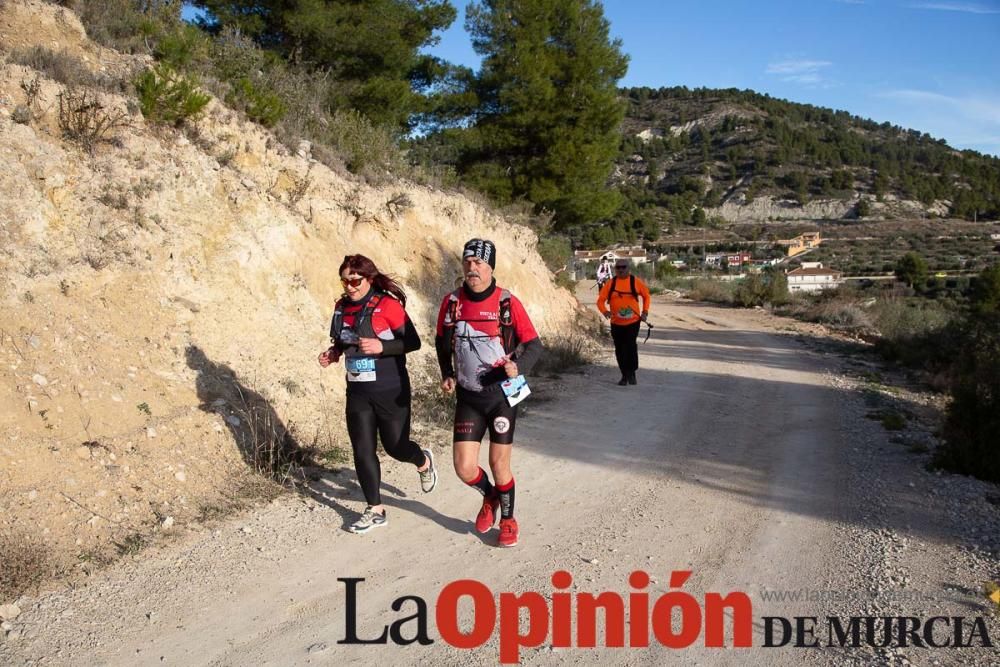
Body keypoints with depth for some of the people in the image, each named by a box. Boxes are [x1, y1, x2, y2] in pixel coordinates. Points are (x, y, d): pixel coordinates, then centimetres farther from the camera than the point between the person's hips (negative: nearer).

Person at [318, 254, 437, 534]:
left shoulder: (387, 304, -14)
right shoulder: (342, 307, 3)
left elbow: (413, 342, -14)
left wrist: (381, 346, -27)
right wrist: (333, 353, -2)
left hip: (390, 391, -5)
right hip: (358, 392, 5)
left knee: (396, 447, 7)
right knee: (362, 451, 3)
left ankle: (424, 462, 42)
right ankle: (375, 510, 16)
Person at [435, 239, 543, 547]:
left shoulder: (508, 302, -11)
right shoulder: (451, 302, -1)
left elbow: (534, 344, -7)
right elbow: (442, 342, 15)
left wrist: (519, 367, -25)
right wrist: (447, 375, 3)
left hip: (502, 393, -3)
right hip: (468, 397, 3)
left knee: (499, 464, 4)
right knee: (464, 467, -2)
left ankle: (508, 519, 30)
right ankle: (490, 496, 32)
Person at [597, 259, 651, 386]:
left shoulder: (636, 281, -3)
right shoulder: (610, 283, -2)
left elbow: (646, 295, 12)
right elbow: (601, 300, -2)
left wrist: (645, 312, 5)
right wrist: (605, 311, -21)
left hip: (633, 322, -2)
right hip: (616, 323, 2)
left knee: (631, 345, -18)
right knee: (619, 349, 8)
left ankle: (632, 372, -1)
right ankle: (624, 375, 22)